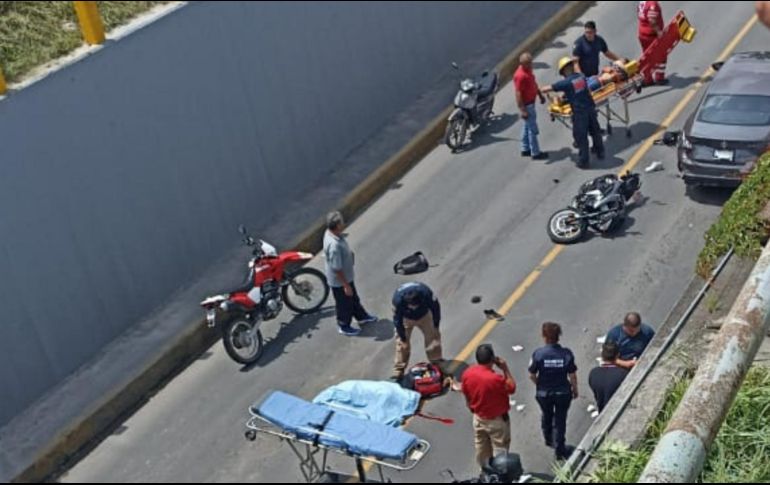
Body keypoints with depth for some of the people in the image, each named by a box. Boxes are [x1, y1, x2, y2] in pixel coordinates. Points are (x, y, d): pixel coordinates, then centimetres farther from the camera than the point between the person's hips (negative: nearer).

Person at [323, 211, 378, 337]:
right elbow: (337, 269, -31)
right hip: (339, 281, -9)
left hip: (346, 276, 9)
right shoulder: (334, 245, -40)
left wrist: (349, 254, 19)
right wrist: (346, 285, -22)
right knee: (344, 304, 16)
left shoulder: (331, 233, -11)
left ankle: (362, 317, 52)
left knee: (354, 298, 30)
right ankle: (344, 327, 40)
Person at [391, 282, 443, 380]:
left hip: (424, 316, 1)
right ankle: (398, 372, 6)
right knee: (401, 343, -4)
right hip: (406, 318, -1)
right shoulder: (398, 299, -41)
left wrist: (436, 325, -6)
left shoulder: (426, 294, -39)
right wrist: (402, 337, -17)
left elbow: (435, 307, -17)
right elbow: (397, 320, -24)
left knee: (433, 338, 2)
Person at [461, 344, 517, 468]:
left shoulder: (467, 374, -14)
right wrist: (505, 369, -12)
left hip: (478, 418, 6)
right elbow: (512, 388, -14)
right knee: (500, 449, 13)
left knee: (481, 448, 24)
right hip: (497, 420, -6)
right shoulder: (496, 379, -33)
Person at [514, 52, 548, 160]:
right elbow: (518, 94, -27)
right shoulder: (520, 75, -28)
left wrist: (540, 95, 23)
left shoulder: (528, 70, 1)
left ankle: (525, 149, 30)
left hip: (531, 102, 10)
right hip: (527, 105, -10)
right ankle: (535, 153, 10)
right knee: (533, 129, 0)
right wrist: (523, 110, -27)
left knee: (527, 127, 19)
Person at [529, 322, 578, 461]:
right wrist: (575, 390, 7)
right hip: (563, 392, -1)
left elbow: (532, 375, -11)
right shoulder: (566, 354, -18)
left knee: (547, 417, 27)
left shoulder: (538, 354, -19)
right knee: (560, 420, 16)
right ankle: (560, 450, 22)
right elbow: (572, 376, -11)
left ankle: (549, 440, 50)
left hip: (544, 393, 1)